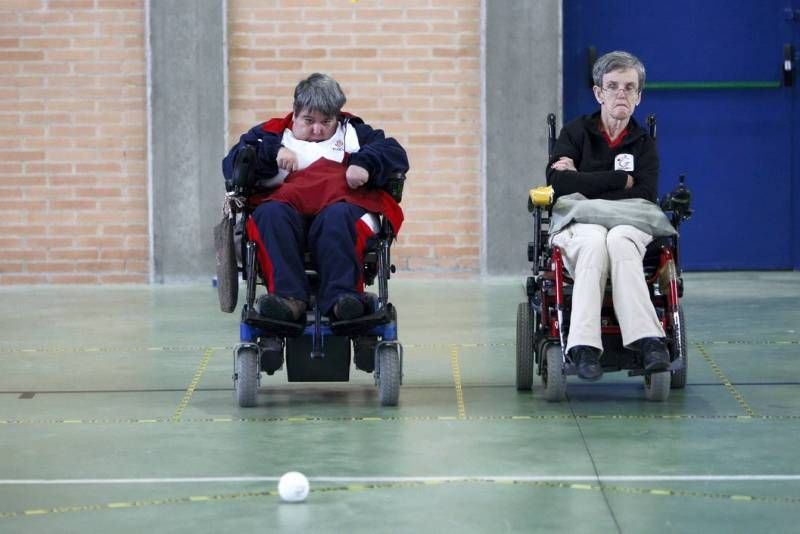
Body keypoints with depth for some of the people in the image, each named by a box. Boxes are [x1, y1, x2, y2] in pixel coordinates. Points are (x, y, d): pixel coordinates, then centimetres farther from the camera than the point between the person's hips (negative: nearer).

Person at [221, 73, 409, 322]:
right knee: (271, 213, -34)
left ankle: (342, 297, -49)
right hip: (287, 209, 1)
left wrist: (365, 163, -2)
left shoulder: (353, 133, 33)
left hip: (342, 204, -1)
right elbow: (231, 164, 16)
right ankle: (288, 297, -45)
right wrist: (272, 152, 0)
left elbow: (396, 154, 18)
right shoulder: (272, 134, 32)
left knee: (337, 216, -37)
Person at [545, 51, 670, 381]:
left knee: (618, 239, -37)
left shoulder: (644, 143, 14)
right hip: (579, 226, -1)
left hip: (629, 227, 1)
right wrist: (620, 180, -6)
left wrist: (584, 184, -7)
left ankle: (647, 342, -49)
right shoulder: (576, 132, 11)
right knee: (595, 240, -38)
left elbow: (646, 196, -3)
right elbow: (557, 181, -8)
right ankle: (584, 347, -49)